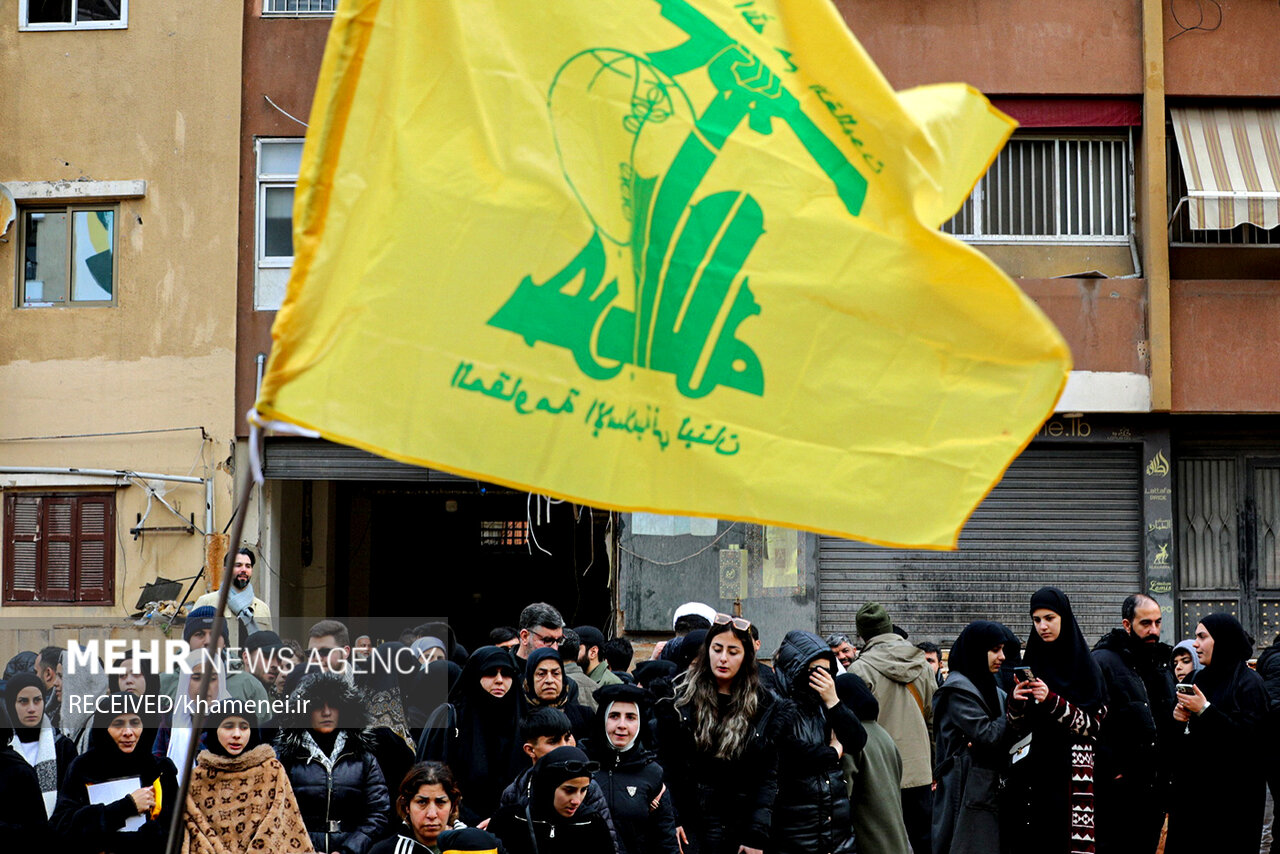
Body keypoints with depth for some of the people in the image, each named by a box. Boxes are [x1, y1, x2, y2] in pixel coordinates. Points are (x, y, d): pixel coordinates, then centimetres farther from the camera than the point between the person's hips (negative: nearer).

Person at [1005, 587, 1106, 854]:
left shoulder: (1085, 665, -3)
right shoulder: (1031, 661, 10)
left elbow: (1092, 724, -9)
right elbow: (1021, 722, 12)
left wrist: (1052, 701, -20)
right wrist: (1016, 702, -9)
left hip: (1071, 771, -4)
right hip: (1034, 769, 4)